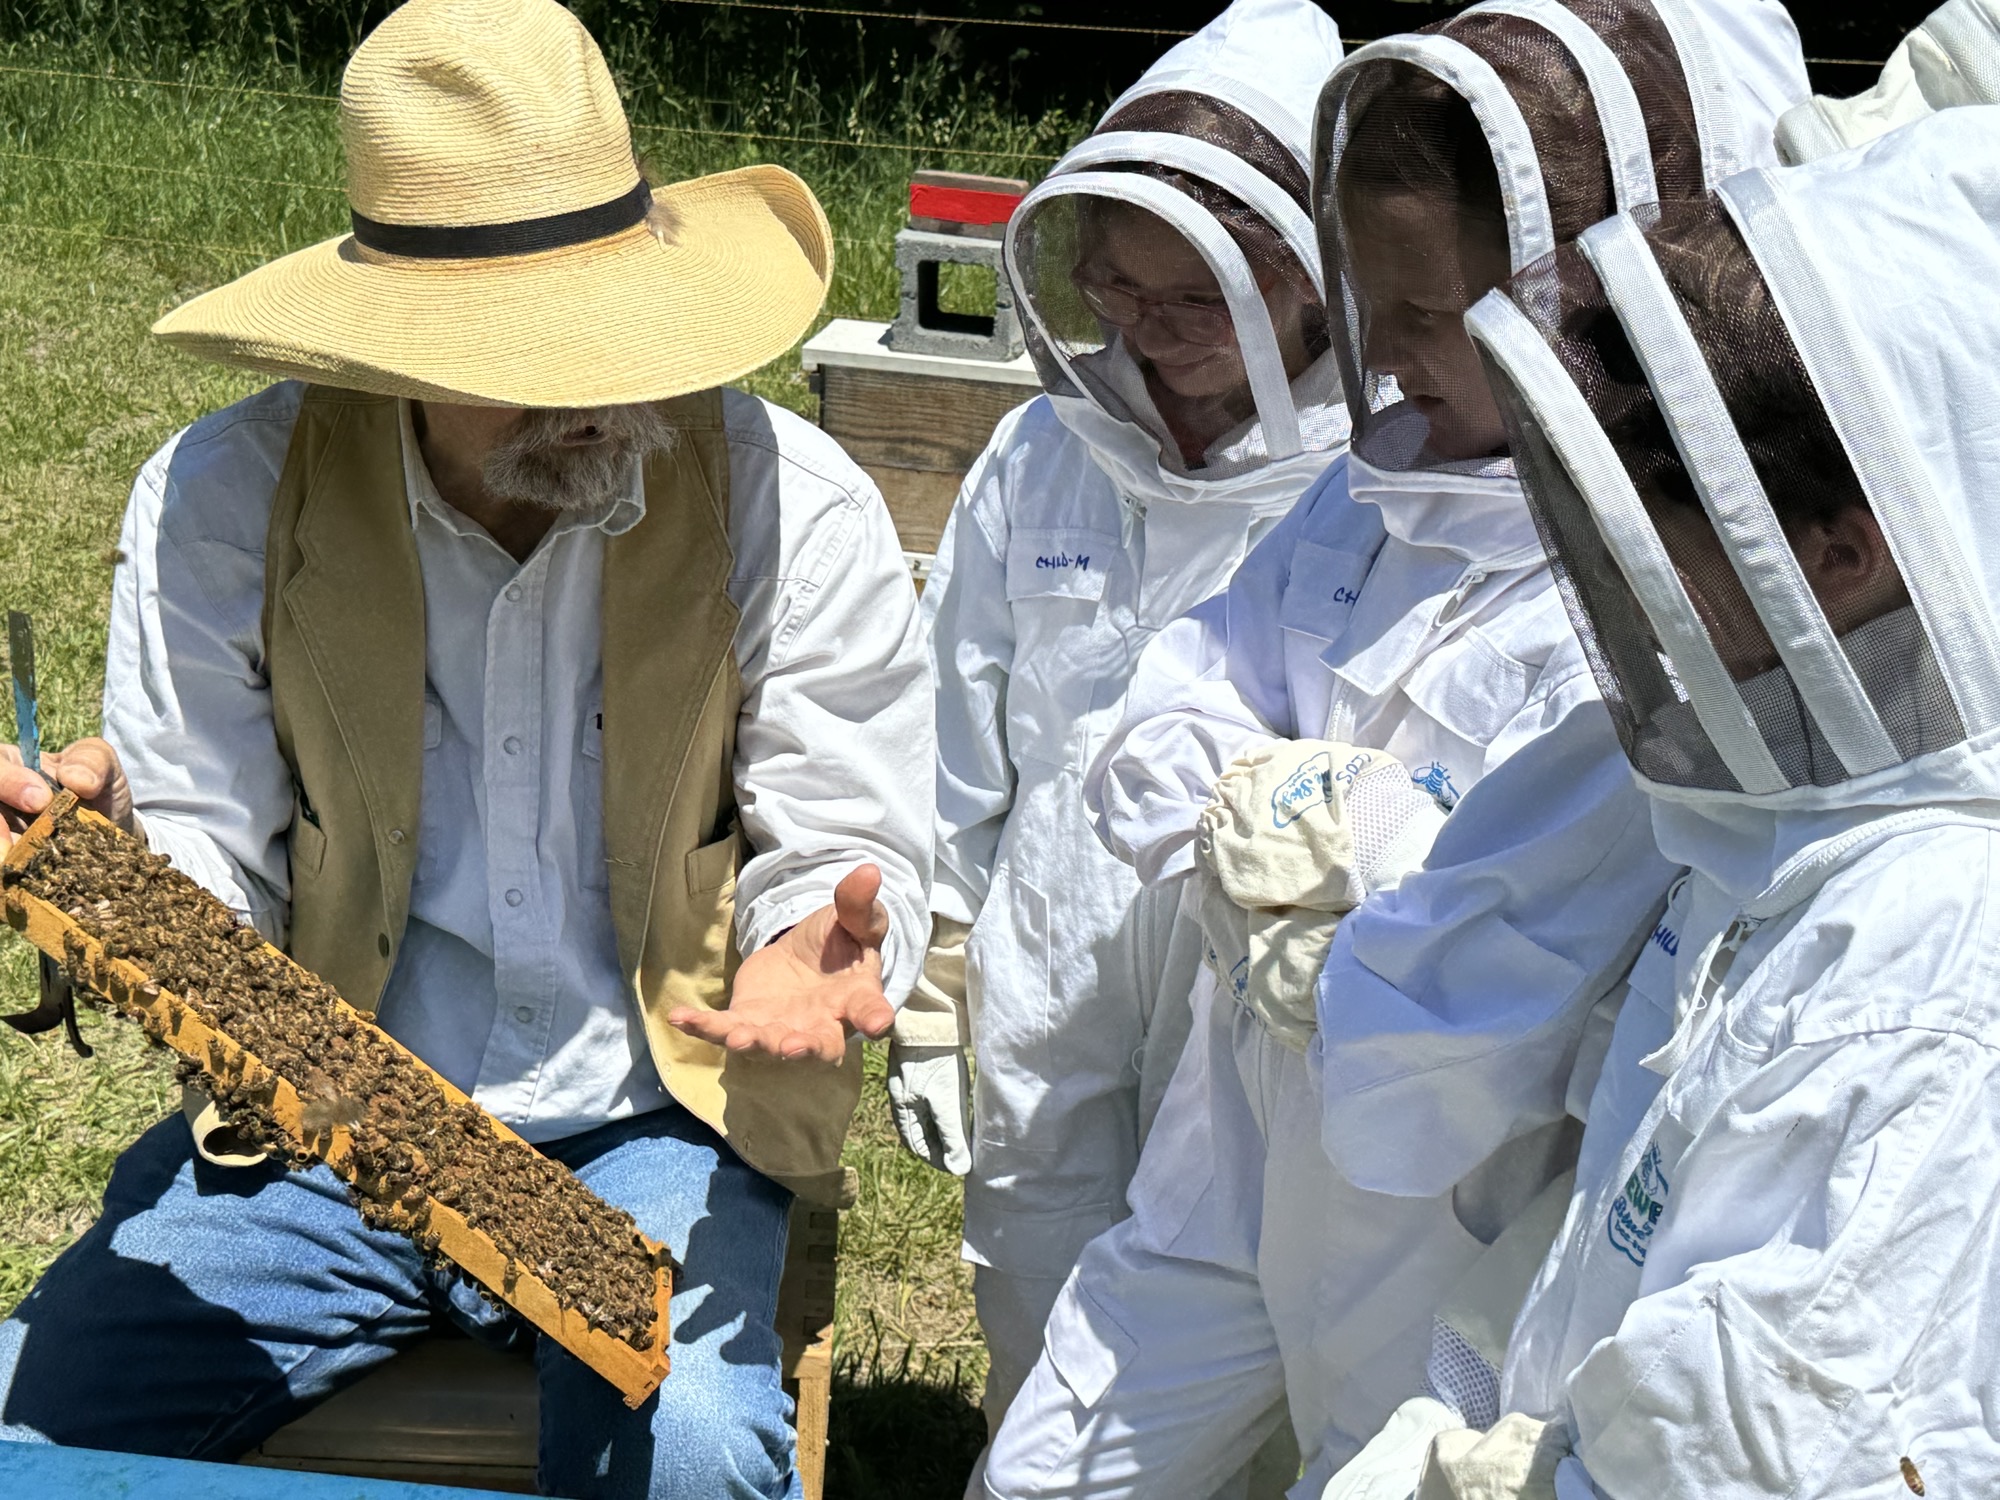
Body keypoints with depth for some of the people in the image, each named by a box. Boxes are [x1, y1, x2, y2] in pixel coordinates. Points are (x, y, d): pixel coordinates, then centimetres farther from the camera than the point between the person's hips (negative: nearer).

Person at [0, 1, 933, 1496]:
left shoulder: (790, 503, -9)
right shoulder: (226, 497, -6)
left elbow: (846, 847, -4)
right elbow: (205, 865, -2)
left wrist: (820, 947, -27)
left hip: (648, 1131, -2)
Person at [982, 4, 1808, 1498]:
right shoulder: (1386, 482, -1)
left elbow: (1457, 1013, -30)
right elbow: (1152, 758, 0)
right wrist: (1350, 811, -18)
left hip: (1443, 1239, -7)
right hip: (1232, 1165, 7)